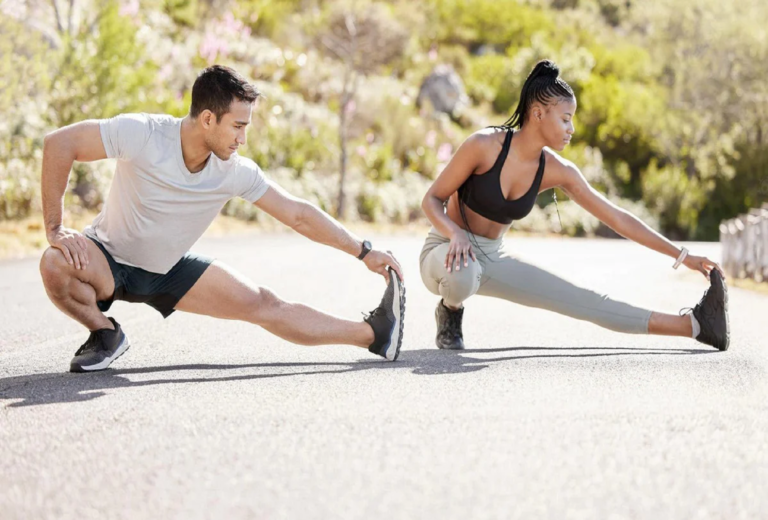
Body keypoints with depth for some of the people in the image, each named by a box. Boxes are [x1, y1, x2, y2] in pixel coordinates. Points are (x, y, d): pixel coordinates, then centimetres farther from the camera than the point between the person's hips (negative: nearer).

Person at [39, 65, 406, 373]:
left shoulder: (236, 173, -15)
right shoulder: (142, 135, -31)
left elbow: (298, 215, -5)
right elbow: (59, 143, -28)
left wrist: (364, 253, -4)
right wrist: (55, 228, -28)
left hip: (169, 271, 3)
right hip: (109, 259, -3)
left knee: (263, 305, -6)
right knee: (55, 266, -37)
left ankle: (373, 334, 2)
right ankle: (105, 334, -10)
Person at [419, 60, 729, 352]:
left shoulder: (557, 172, -7)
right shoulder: (483, 146, -21)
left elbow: (617, 219, -2)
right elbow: (432, 199, -13)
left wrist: (681, 256, -3)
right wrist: (456, 233, -35)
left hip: (492, 258, 4)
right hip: (447, 253, -4)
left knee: (584, 302, -5)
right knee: (462, 273, -42)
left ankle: (692, 325, -2)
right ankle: (450, 312, -6)